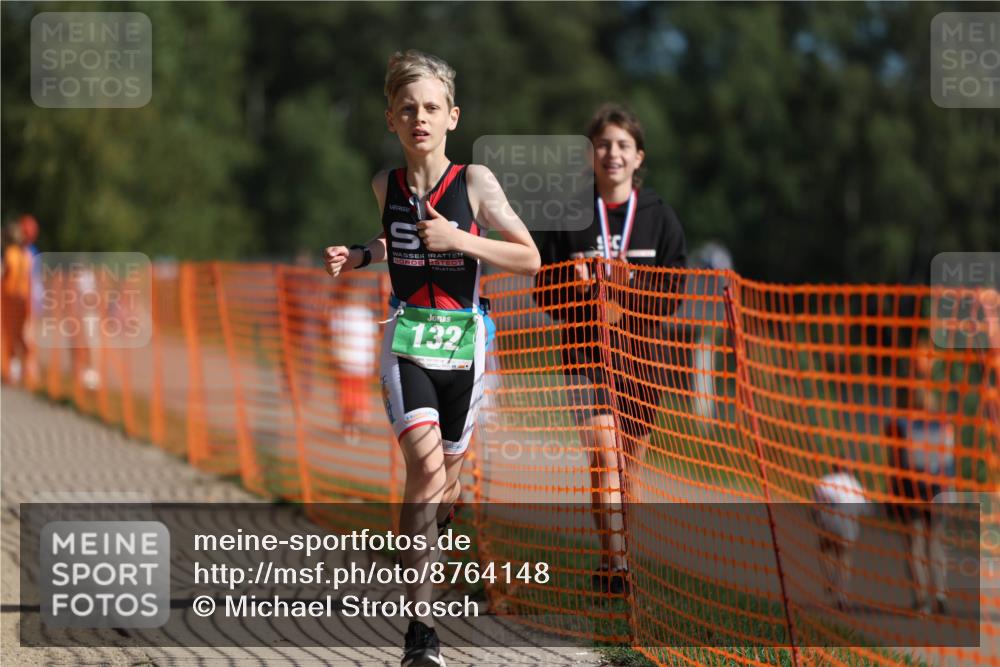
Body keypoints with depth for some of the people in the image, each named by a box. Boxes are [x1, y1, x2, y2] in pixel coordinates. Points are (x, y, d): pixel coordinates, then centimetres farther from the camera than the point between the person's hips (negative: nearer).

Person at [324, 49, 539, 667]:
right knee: (426, 464, -20)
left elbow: (530, 258, -7)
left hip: (463, 340, 0)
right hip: (407, 339, 0)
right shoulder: (386, 185, 3)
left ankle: (425, 548, 45)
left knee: (447, 473, 13)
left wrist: (458, 239, -17)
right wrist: (359, 256, 5)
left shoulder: (474, 181, -7)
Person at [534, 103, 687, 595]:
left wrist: (630, 299, -17)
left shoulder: (659, 216, 4)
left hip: (641, 353, 2)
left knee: (630, 462, 7)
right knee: (604, 452, -18)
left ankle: (613, 561, 21)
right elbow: (545, 292, 7)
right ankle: (615, 563, -24)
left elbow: (674, 292, 1)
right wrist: (576, 284, -15)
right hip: (587, 351, -2)